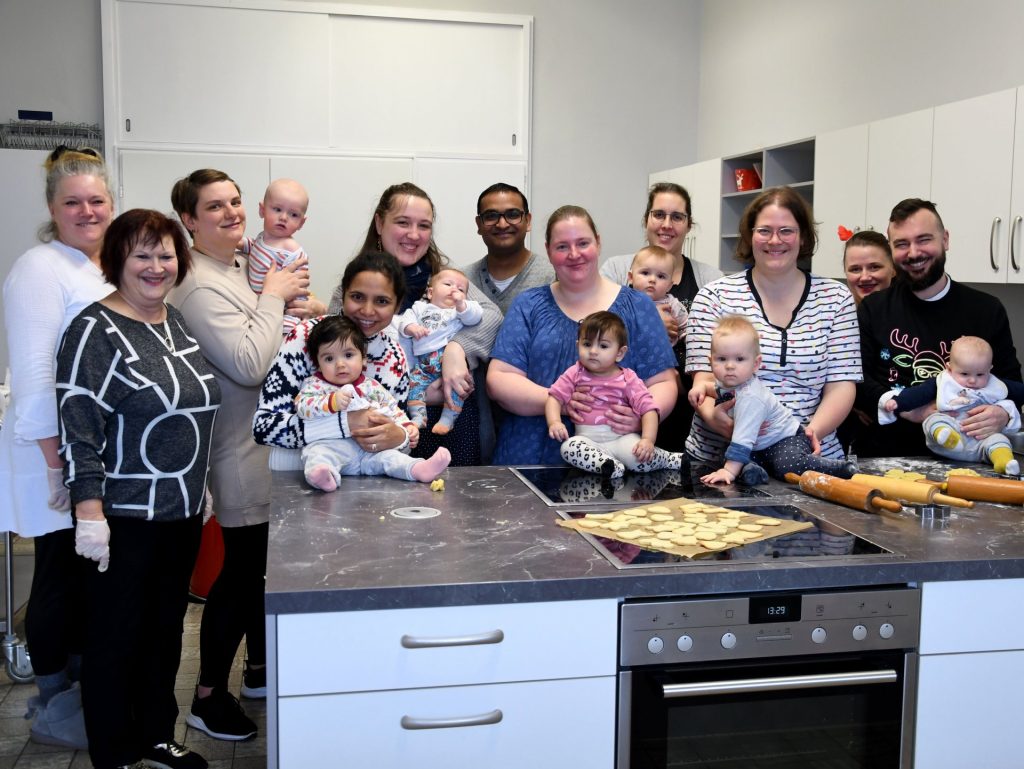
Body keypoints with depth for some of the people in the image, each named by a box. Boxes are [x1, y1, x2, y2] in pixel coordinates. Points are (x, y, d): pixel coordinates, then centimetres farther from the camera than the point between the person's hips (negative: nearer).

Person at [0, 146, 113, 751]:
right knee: (62, 572, 3)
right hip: (60, 453, -8)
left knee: (93, 570, 16)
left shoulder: (110, 269, 12)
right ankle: (53, 708, 18)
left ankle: (79, 678, 33)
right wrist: (57, 461, -21)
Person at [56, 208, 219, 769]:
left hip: (182, 512, 7)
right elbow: (77, 428, -16)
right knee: (116, 637, 7)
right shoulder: (96, 330, -13)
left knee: (165, 627, 17)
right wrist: (90, 513, -20)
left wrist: (200, 487, 19)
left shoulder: (177, 323, 9)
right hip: (123, 517, -7)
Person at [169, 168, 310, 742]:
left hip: (271, 437, 9)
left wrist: (291, 308, 2)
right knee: (242, 568, 0)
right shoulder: (200, 286, -20)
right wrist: (272, 298, -18)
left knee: (262, 563, 20)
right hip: (242, 448, -9)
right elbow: (249, 365, -28)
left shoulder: (244, 265, 9)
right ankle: (209, 697, 16)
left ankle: (260, 669, 37)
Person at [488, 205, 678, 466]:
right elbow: (498, 379, 3)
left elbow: (663, 383, 7)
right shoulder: (527, 305, 11)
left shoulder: (637, 307, 11)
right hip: (530, 455, 1)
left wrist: (642, 416, -15)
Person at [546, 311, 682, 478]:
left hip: (621, 438, -1)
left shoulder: (627, 379, -1)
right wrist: (554, 422, -19)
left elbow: (648, 409, -7)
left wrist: (648, 440, -22)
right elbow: (555, 397, 2)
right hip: (588, 440, 2)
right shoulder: (575, 374, 5)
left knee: (642, 458, -28)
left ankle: (670, 460, 0)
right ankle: (610, 466, -30)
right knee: (568, 447, -30)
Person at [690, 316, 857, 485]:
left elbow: (743, 439, -38)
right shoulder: (730, 383, -1)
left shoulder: (750, 398, -31)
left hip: (788, 439, -9)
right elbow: (719, 389, 29)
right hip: (761, 447, 9)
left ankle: (841, 467, -19)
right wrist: (703, 387, 8)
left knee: (786, 465, -37)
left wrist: (730, 471, -43)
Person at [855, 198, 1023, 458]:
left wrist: (1002, 414, -9)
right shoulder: (872, 309, 7)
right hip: (883, 458, -2)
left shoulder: (987, 310, 10)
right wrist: (911, 410, -13)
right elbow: (856, 382, 1)